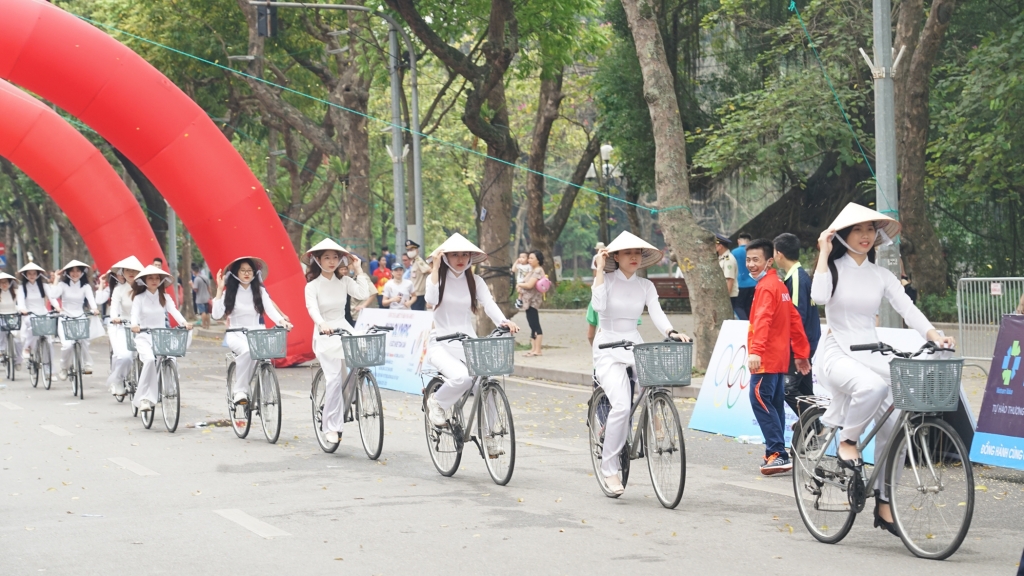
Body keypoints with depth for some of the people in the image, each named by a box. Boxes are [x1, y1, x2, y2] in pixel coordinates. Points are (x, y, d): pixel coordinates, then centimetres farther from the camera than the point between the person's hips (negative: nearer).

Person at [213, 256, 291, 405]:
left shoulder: (260, 291, 7)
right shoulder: (229, 292, 3)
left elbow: (270, 310, -5)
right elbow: (217, 315, -8)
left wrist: (282, 321, -25)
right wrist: (219, 290, -11)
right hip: (236, 334, -1)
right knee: (246, 350, -36)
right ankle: (239, 390, -25)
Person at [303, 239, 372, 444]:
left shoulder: (344, 281, 6)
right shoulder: (312, 285, -5)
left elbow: (363, 293, -9)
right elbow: (312, 308, -21)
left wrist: (358, 269, -4)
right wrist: (322, 323, -41)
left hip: (344, 328, 4)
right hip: (325, 334, -4)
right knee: (334, 379, -16)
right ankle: (331, 426, -9)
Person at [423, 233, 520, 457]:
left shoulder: (475, 281, 8)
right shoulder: (437, 278, 1)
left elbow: (489, 304, -8)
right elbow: (431, 299, -21)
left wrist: (504, 322, -27)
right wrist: (436, 267, -19)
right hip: (441, 344, -3)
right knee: (462, 377, -33)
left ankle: (486, 436, -5)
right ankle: (435, 402, -1)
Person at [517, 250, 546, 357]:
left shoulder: (538, 270, -12)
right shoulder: (532, 270, 19)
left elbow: (529, 285, -20)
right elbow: (524, 281, 18)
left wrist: (519, 284, -4)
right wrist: (520, 286, -5)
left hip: (533, 300, -10)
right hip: (529, 300, 10)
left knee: (535, 326, -9)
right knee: (533, 326, 9)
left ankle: (537, 350, -9)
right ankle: (533, 348, 11)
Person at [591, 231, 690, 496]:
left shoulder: (646, 286, 9)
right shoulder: (606, 280, -2)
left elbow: (657, 313, -4)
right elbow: (599, 305, -21)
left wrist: (671, 332, -24)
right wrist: (600, 269, -16)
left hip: (635, 346, 4)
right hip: (608, 349, -4)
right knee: (622, 405, -24)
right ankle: (609, 468, -14)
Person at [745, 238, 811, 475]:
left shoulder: (766, 287, -12)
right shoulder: (779, 285, 17)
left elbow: (762, 320, -26)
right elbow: (795, 320, 19)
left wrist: (755, 351, -37)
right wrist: (801, 353, 21)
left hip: (766, 358, -10)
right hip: (780, 357, 10)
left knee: (760, 401, -12)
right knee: (774, 404, 13)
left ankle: (778, 454, -16)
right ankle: (775, 454, 17)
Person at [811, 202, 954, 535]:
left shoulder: (880, 276, 11)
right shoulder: (832, 268, 1)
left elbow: (907, 308, 1)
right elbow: (819, 297, -21)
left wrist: (934, 335, -15)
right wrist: (824, 254, -13)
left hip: (873, 355, 5)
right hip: (839, 354, -4)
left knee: (894, 425, -12)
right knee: (872, 386, -37)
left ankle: (883, 504, 0)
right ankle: (847, 441, -9)